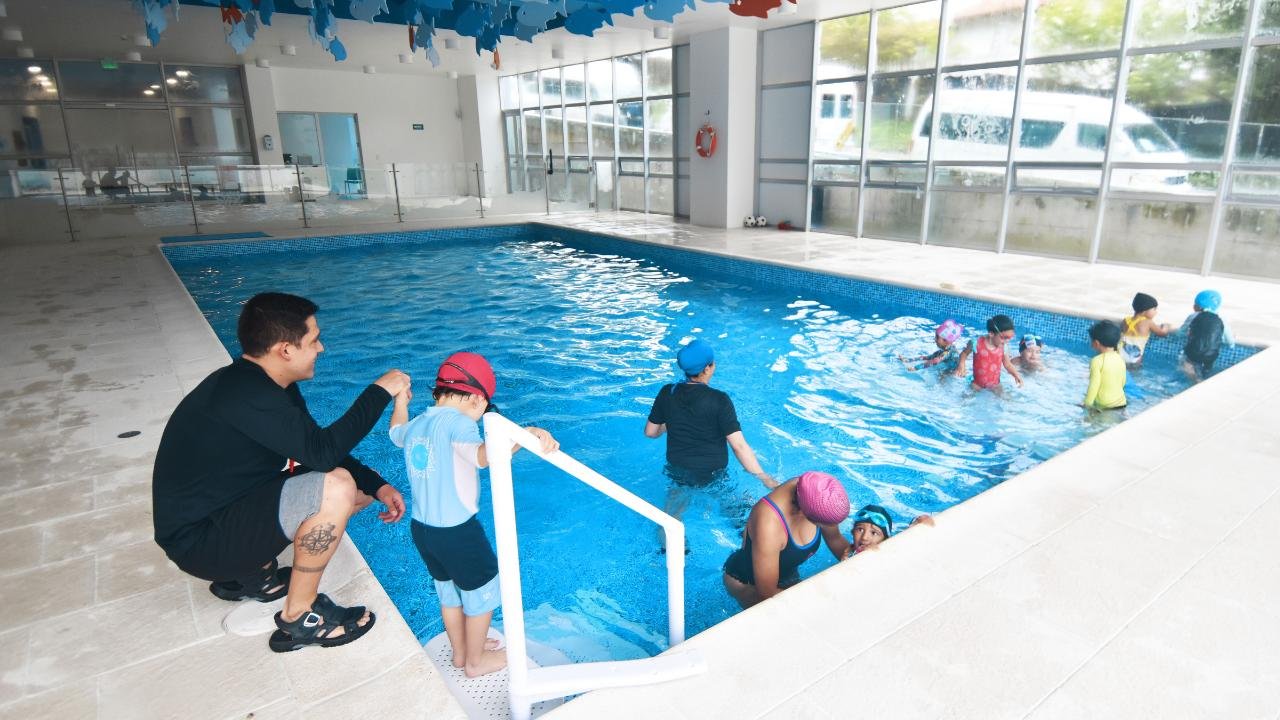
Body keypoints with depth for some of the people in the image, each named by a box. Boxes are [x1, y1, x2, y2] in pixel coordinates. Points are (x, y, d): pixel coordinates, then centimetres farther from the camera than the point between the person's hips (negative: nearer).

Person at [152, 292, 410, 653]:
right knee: (336, 488, -29)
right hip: (199, 540, -10)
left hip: (226, 506, 10)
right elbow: (323, 451, -33)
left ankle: (252, 574, 15)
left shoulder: (268, 384, 3)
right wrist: (380, 391, -23)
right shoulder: (246, 396, -28)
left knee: (360, 484, 8)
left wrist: (377, 486, -4)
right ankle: (299, 618, -9)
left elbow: (315, 451, 8)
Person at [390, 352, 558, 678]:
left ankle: (460, 652, 45)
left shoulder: (415, 425, 5)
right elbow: (483, 456, -41)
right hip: (458, 532, -8)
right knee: (482, 592, 14)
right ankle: (475, 661, 31)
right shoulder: (456, 422, -20)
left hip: (421, 528, 8)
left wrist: (401, 400, 47)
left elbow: (396, 430, 31)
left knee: (449, 590, 27)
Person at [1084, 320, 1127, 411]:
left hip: (1104, 406, -7)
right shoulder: (1120, 359, 5)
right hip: (1121, 402, 7)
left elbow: (1094, 385, -17)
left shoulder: (1097, 361, -16)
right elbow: (1123, 382, 15)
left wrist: (1088, 403, -8)